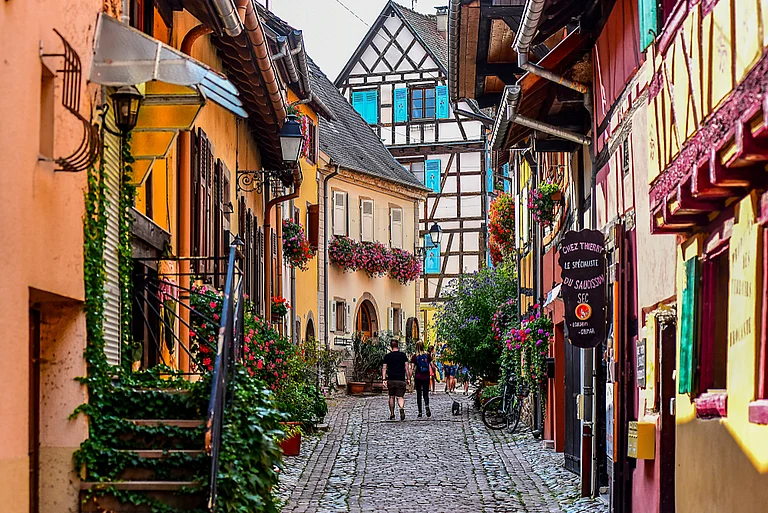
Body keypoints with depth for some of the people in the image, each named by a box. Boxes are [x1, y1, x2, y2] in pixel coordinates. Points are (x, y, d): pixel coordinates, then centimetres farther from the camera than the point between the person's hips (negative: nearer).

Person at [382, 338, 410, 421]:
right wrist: (408, 378, 4)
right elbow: (406, 367, 0)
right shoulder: (403, 355, 2)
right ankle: (402, 408, -30)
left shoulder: (387, 356, 5)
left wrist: (384, 379, 0)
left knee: (391, 397, 13)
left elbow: (384, 368, 1)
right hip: (401, 380, -1)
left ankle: (392, 414, 16)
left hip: (391, 380, 1)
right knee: (400, 397, -1)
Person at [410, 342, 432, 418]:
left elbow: (412, 368, -8)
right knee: (426, 393, 9)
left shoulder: (414, 356, -4)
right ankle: (427, 406, -19)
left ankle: (420, 412, 7)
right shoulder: (427, 355, 1)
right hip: (426, 377, 1)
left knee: (419, 394, 7)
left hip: (418, 377, -1)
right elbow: (432, 365, 1)